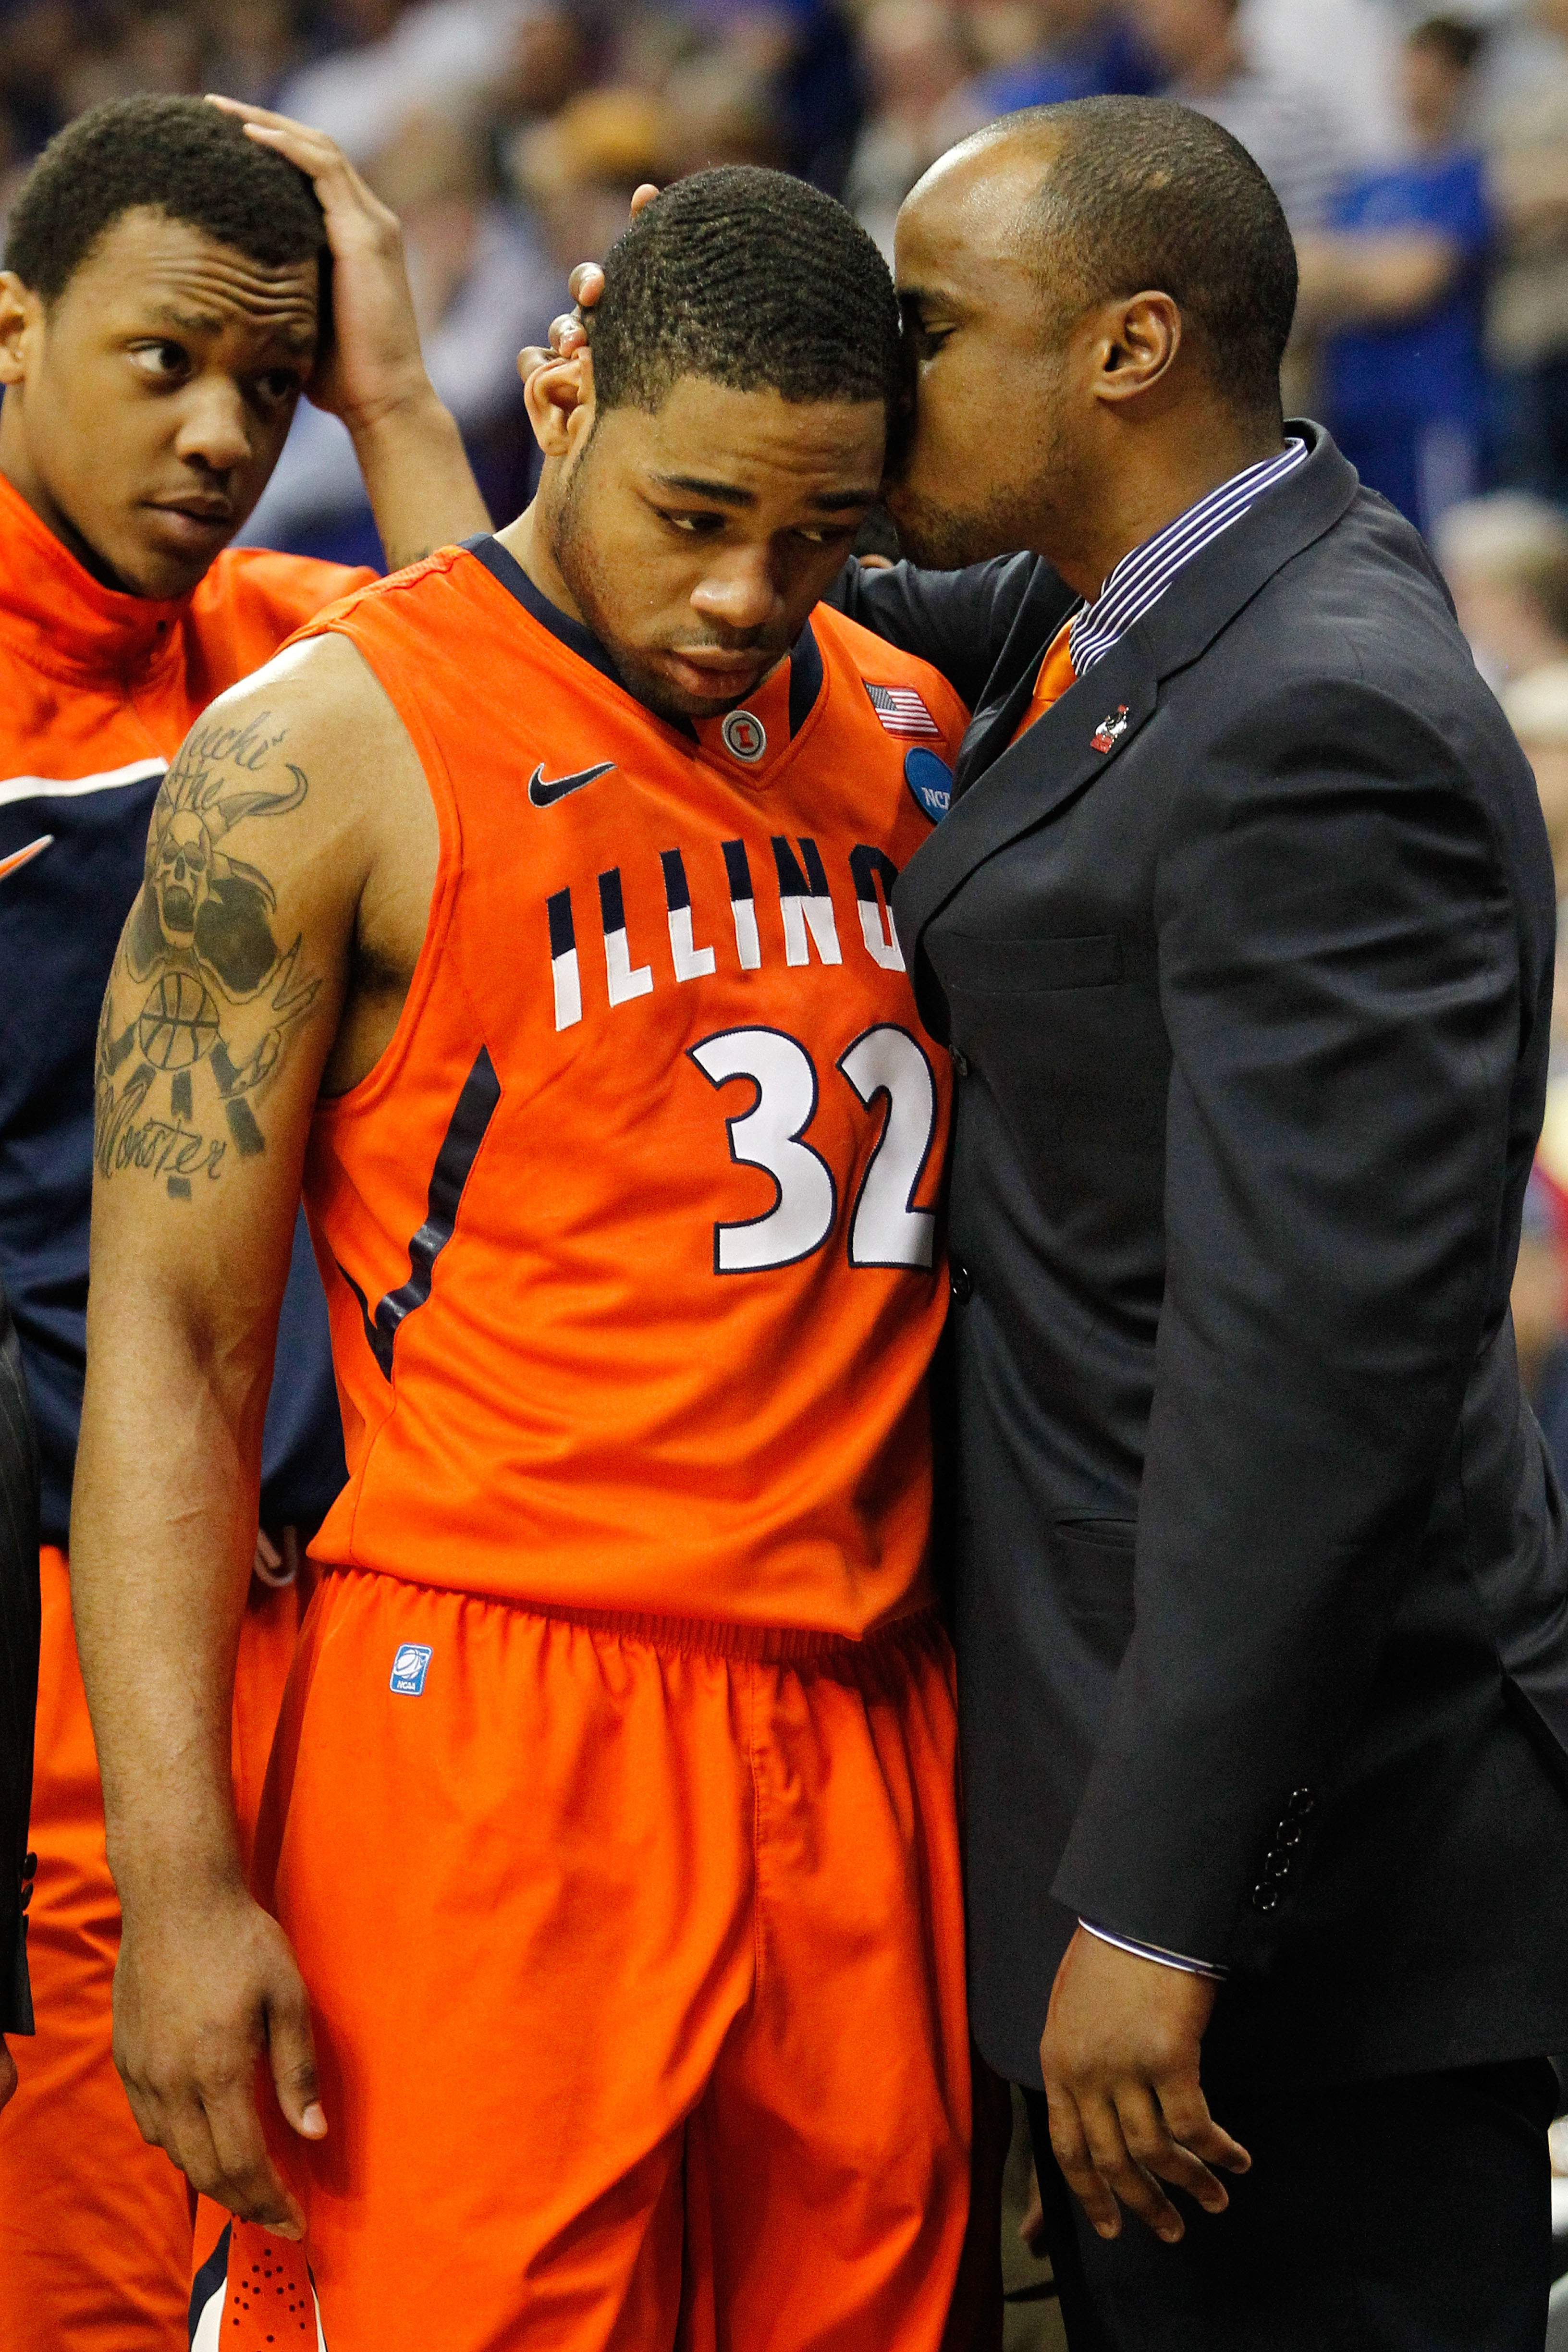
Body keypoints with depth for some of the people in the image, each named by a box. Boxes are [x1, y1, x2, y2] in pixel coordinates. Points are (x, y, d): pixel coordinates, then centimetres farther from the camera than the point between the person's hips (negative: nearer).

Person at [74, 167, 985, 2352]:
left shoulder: (907, 734, 14)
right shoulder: (326, 752, -4)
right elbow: (168, 1335, -7)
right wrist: (181, 1880, -14)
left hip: (866, 1742, 6)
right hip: (497, 1719, -5)